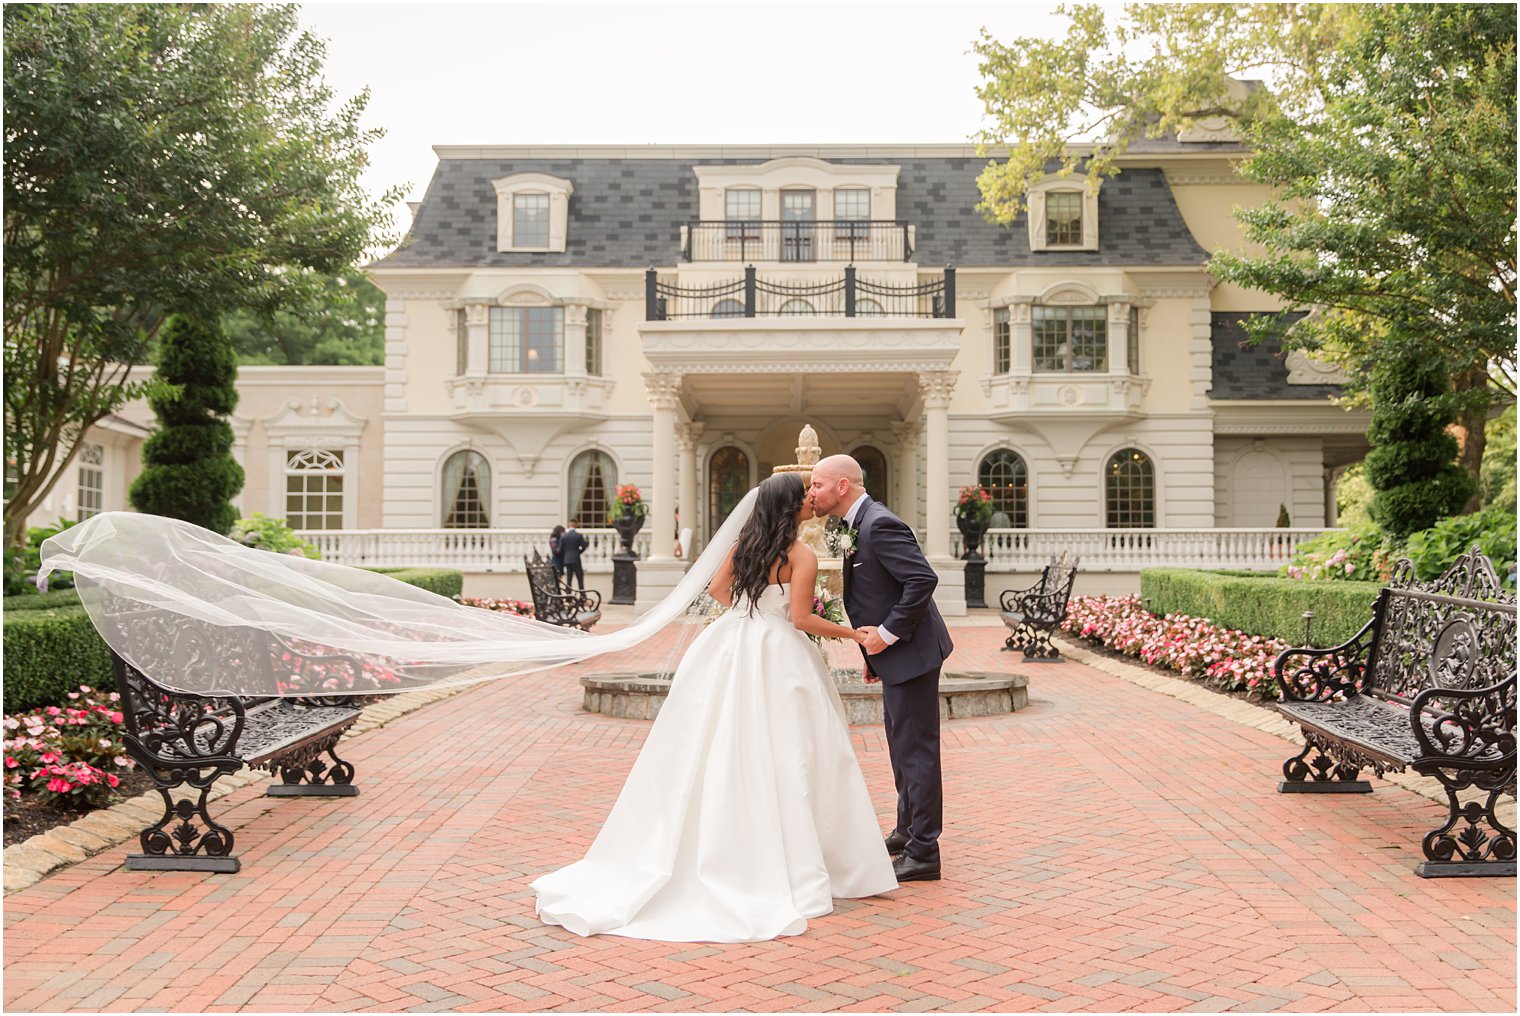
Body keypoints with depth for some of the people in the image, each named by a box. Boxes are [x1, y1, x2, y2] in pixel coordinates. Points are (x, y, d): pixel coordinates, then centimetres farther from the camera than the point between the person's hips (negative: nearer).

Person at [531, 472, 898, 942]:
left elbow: (717, 589, 13)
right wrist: (851, 633, -3)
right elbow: (802, 619, -14)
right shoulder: (802, 555, -11)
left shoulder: (745, 541, 7)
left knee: (712, 752, 10)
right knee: (779, 758, 1)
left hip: (729, 647, 6)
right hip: (776, 656, -6)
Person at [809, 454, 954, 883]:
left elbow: (924, 579, -28)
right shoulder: (860, 523, 11)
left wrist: (888, 633, -22)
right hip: (896, 655, 11)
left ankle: (922, 853, 5)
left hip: (909, 652, -11)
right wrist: (874, 653, 16)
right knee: (902, 746, 21)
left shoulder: (879, 524, -21)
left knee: (915, 750, -3)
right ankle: (908, 830, 37)